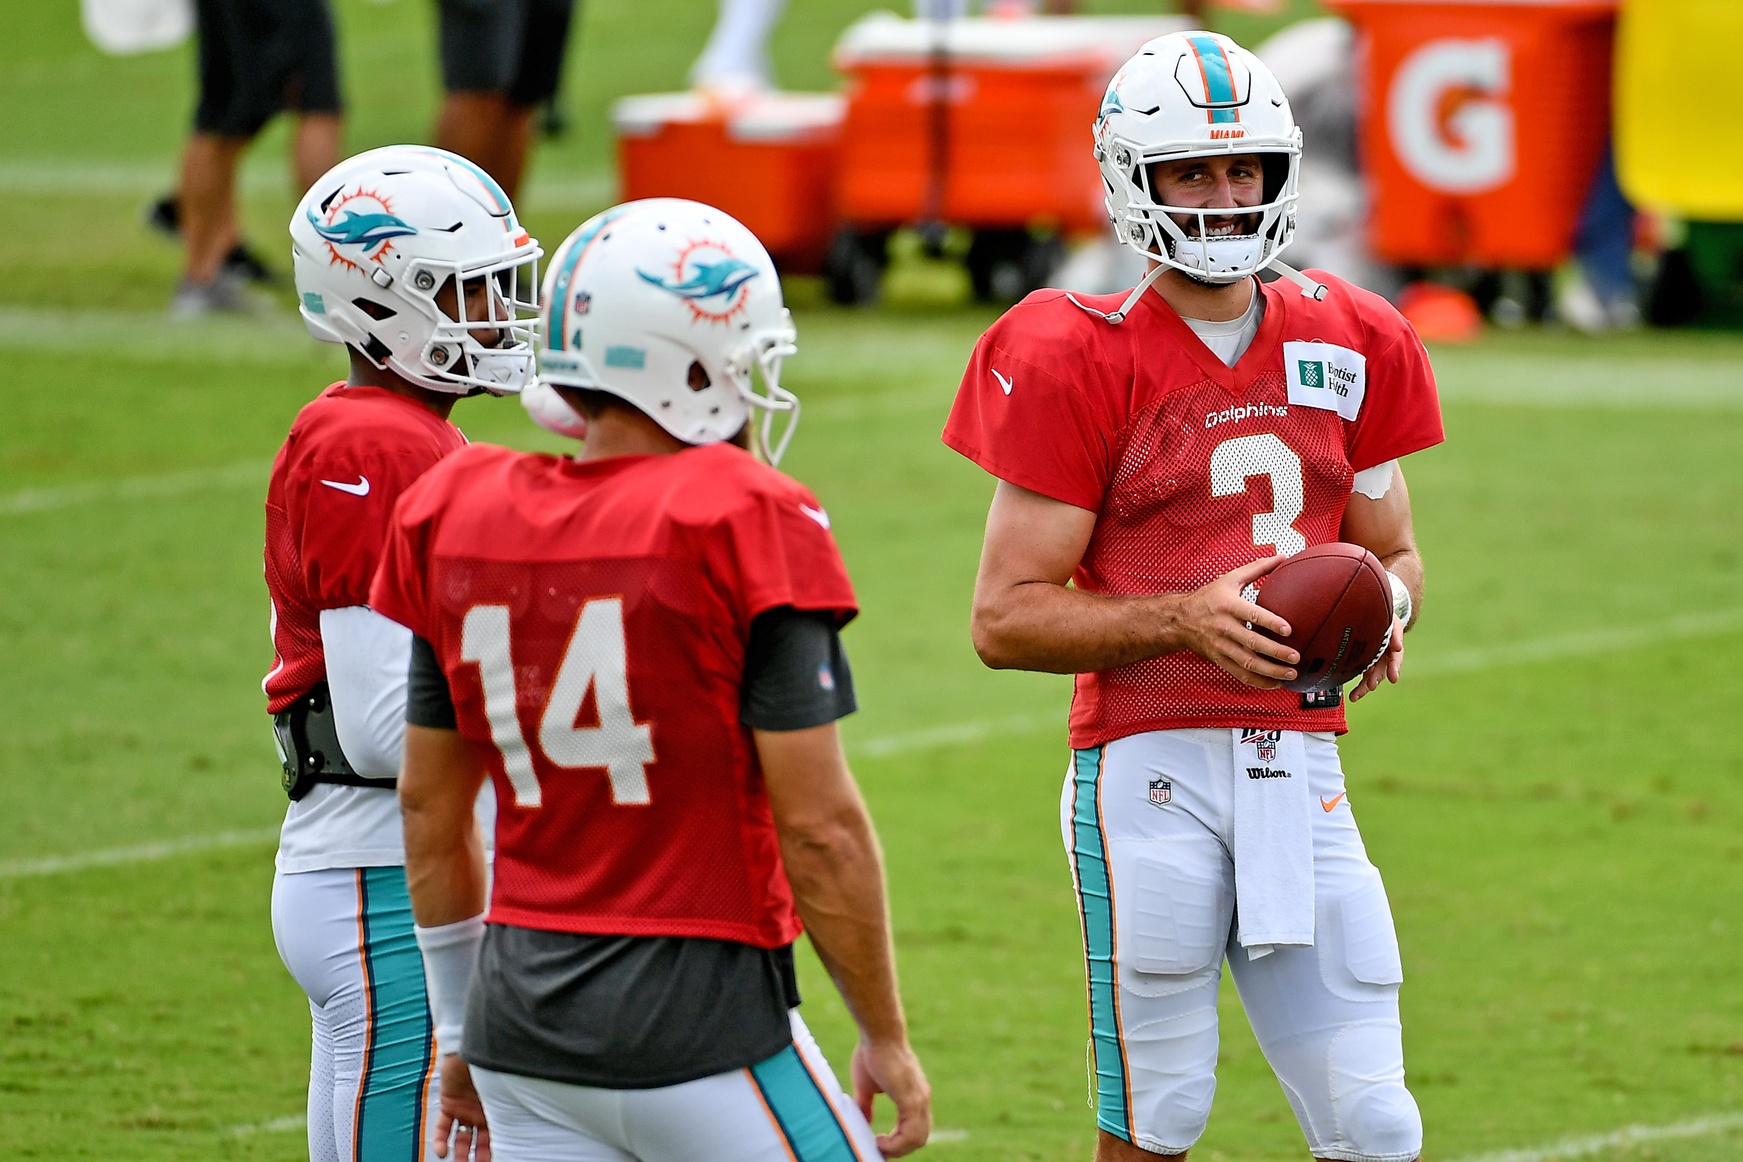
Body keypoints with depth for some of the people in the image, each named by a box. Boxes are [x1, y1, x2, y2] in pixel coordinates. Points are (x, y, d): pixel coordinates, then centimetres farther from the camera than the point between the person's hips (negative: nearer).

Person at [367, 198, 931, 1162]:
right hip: (699, 1022, -6)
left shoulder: (461, 517, 5)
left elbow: (428, 806, 13)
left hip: (521, 1017, 6)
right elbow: (818, 825, -12)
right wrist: (885, 1038, -1)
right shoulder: (746, 529, -12)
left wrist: (463, 1031, 23)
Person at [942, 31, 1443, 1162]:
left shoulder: (1348, 348, 10)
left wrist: (1385, 613, -2)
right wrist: (1185, 619, -19)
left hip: (1301, 766, 4)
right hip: (1150, 769, -4)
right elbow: (1007, 618, -6)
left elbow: (1393, 551, 22)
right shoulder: (1080, 364, -6)